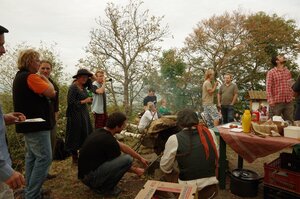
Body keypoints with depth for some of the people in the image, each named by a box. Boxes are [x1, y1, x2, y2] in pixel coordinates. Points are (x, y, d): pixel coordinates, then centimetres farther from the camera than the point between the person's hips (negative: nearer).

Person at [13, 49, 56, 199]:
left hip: (28, 123, 11)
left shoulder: (19, 77, 17)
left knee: (32, 156, 15)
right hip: (36, 124, -11)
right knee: (44, 157, -7)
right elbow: (51, 93, -20)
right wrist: (45, 79, -3)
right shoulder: (31, 76, -15)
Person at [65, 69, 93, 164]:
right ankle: (75, 158, 18)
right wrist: (84, 101, -16)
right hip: (75, 116, -7)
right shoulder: (73, 87, -12)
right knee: (76, 136, 3)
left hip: (84, 114, 8)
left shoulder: (83, 87, 10)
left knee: (85, 136, 10)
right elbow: (71, 103, -18)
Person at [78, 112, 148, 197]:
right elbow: (119, 163, -6)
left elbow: (122, 147, 13)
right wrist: (135, 170, 11)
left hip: (85, 173, 9)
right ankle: (105, 188, -1)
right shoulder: (108, 140, -23)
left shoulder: (100, 131, 3)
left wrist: (140, 158, 20)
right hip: (90, 177, -9)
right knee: (127, 159, -17)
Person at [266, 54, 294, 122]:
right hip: (276, 102, -5)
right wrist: (270, 100, -18)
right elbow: (268, 87, -10)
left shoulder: (287, 71, 14)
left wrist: (292, 96, 7)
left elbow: (291, 85, 20)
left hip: (288, 102, 6)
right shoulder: (271, 72, -4)